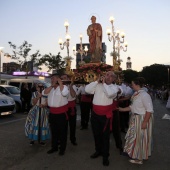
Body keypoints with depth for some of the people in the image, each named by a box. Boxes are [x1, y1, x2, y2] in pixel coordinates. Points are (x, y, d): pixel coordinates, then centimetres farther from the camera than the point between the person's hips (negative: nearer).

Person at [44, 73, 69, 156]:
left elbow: (64, 93, -27)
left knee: (62, 132, 5)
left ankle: (62, 148, 19)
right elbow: (45, 92, -4)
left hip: (62, 113, -6)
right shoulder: (50, 88, 12)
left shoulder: (63, 87, -7)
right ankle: (54, 147, 32)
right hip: (52, 113, 6)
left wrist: (60, 83, -17)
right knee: (54, 131, 17)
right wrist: (52, 85, -8)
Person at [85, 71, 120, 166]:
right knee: (96, 134, 18)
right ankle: (98, 151, 39)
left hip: (105, 115, -4)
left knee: (105, 135, 6)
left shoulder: (114, 87, -5)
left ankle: (105, 156, 21)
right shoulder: (98, 85, 5)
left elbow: (110, 94, -26)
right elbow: (87, 89, -5)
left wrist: (104, 83, -15)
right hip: (95, 113, 4)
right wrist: (97, 81, -7)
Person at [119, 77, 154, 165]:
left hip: (142, 119, -8)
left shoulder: (144, 95, -24)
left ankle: (139, 158, 29)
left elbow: (149, 110, -25)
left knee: (140, 138, 8)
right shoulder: (136, 94, 3)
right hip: (135, 118, 8)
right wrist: (122, 109, 11)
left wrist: (145, 122, -25)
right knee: (134, 136, 21)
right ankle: (135, 154, 42)